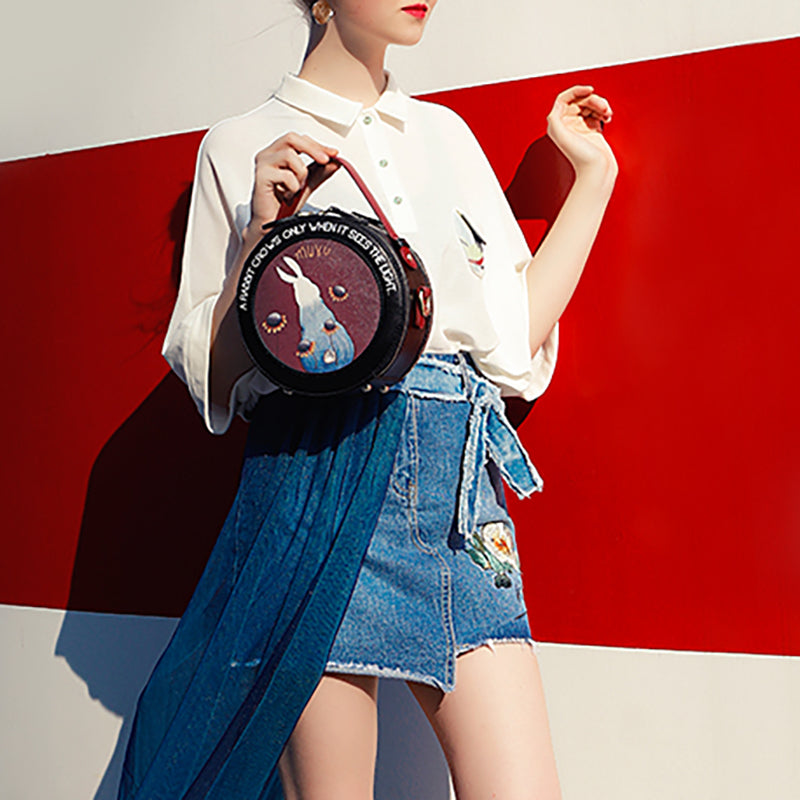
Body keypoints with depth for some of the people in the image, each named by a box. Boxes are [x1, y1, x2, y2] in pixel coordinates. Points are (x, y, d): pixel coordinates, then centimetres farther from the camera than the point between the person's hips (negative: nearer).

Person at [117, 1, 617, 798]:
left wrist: (594, 176, 19)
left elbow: (516, 332, 13)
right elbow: (213, 374, 4)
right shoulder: (241, 147, 8)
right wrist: (259, 232, -9)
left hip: (460, 485, 4)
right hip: (319, 472, -3)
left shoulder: (446, 133, 19)